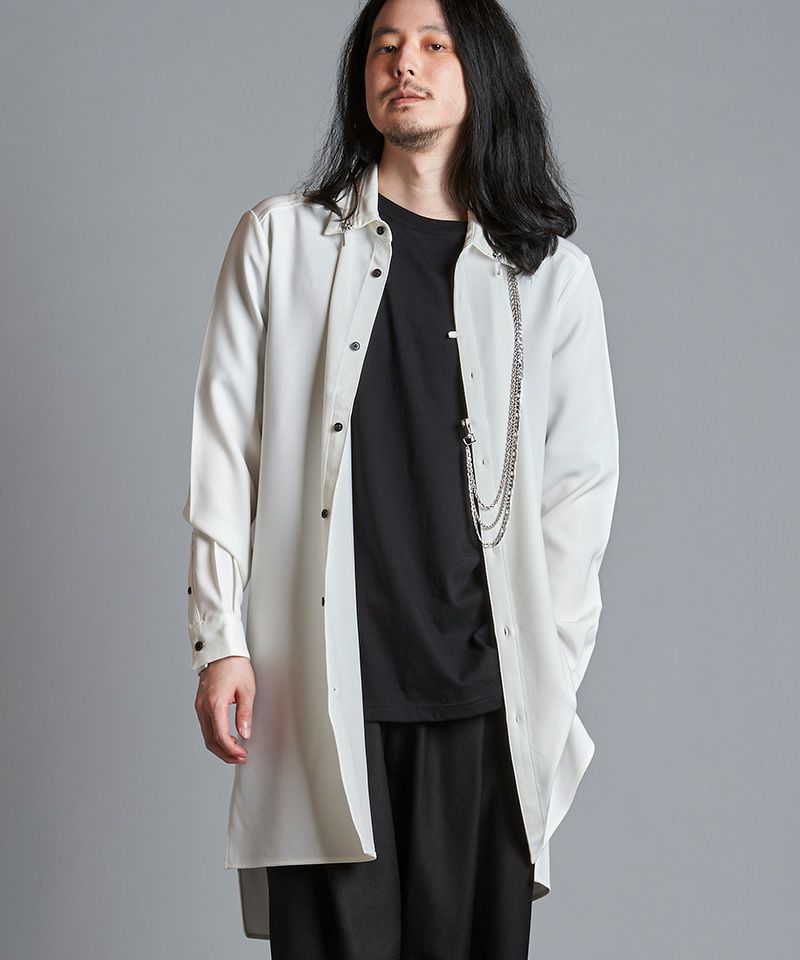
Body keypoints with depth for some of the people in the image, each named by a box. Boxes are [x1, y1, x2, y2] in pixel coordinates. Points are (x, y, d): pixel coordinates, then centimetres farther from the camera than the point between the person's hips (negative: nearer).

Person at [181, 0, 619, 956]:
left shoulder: (552, 273, 9)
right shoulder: (281, 240, 9)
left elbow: (582, 481, 7)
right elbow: (223, 450, 6)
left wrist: (549, 678, 0)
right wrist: (220, 638, -1)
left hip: (486, 696, 1)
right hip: (323, 689, 0)